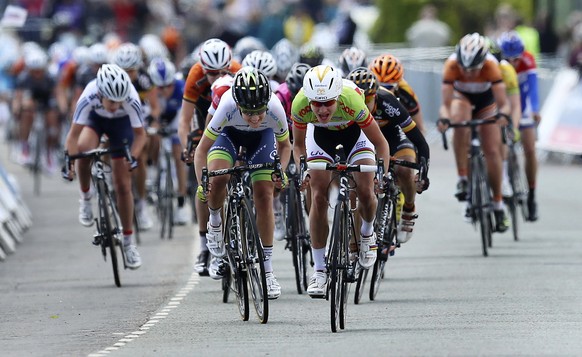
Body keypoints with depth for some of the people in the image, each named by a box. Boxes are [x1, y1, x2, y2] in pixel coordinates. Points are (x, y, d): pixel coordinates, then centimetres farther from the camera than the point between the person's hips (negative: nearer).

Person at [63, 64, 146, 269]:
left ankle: (128, 243, 12)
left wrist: (132, 158, -41)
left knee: (123, 185, -2)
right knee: (83, 149, -34)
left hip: (121, 123, 0)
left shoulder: (131, 100, -38)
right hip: (95, 118, 0)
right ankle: (85, 197, -6)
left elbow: (140, 134, -26)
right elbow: (74, 134, -34)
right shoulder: (89, 97, -39)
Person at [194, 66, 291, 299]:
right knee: (217, 179, -29)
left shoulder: (275, 110, -36)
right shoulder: (228, 108, -40)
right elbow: (202, 149, -28)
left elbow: (284, 145, -12)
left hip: (262, 137, 1)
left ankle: (267, 271, -1)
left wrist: (281, 171, -29)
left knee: (264, 196, -10)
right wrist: (201, 183, -41)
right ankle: (215, 224, 4)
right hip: (230, 133, -1)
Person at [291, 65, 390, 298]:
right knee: (318, 197, -10)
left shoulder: (352, 101, -40)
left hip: (354, 130, -1)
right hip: (320, 134, 1)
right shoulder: (300, 104, -35)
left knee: (365, 191, -15)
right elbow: (298, 145, -15)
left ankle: (367, 233, 20)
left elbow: (380, 143, -27)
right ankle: (319, 270, -1)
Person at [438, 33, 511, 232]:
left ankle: (498, 205, 9)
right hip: (462, 98, 0)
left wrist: (503, 115, -60)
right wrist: (444, 118, -56)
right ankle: (463, 178, -26)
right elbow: (446, 103, -36)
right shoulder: (452, 65, -35)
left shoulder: (491, 66, -37)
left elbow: (503, 103, -38)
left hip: (486, 101, 0)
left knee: (492, 151, -7)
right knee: (459, 120, -35)